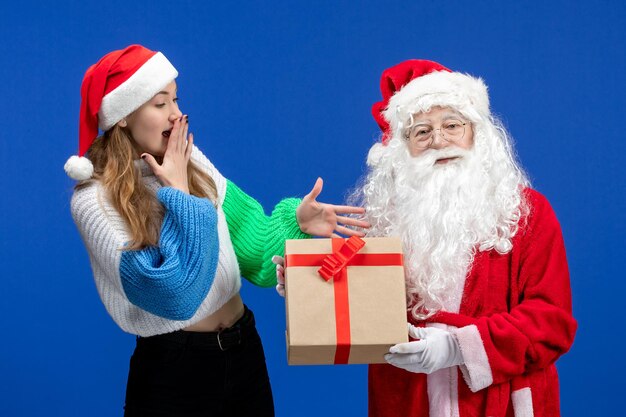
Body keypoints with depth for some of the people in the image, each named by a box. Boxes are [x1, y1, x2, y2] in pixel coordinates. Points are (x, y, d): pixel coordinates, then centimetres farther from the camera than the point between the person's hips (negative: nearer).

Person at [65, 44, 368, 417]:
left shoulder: (191, 160, 2)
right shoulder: (95, 199, -13)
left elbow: (246, 237, 6)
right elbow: (171, 294, -21)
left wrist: (294, 220, -12)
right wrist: (179, 194, -15)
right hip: (173, 366, -5)